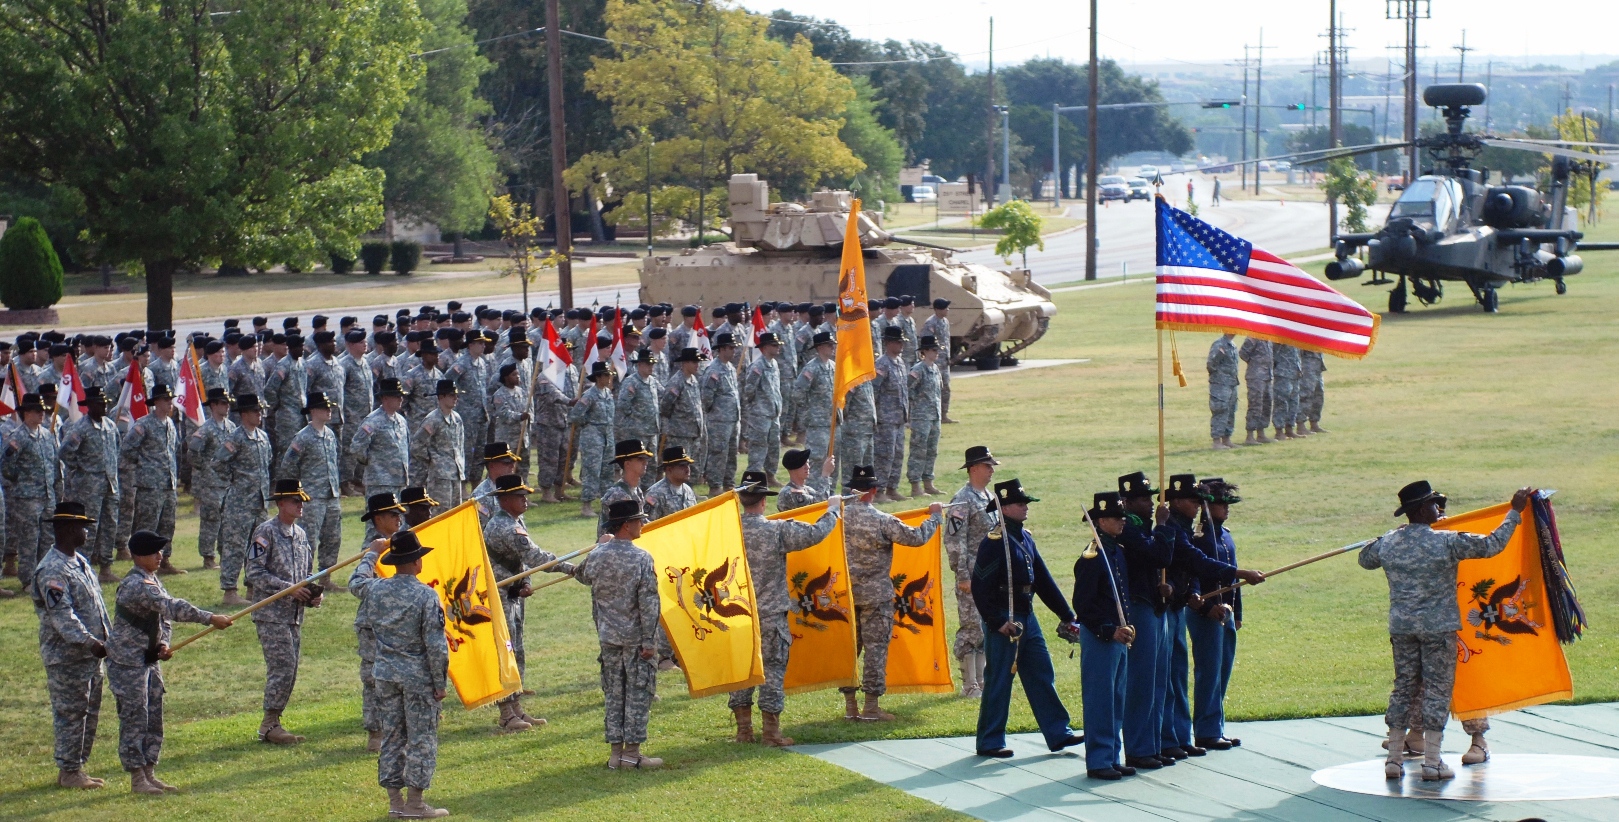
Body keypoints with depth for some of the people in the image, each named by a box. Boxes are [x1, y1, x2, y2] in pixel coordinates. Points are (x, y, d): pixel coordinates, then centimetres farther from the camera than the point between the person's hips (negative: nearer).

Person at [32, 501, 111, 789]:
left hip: (91, 655, 10)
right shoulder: (52, 570, -18)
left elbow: (96, 605, 19)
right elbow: (62, 615, -25)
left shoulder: (80, 562, 13)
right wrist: (89, 642, -30)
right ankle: (69, 771, 6)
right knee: (70, 714, -2)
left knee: (90, 713, 14)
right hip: (66, 657, -10)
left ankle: (77, 767, 22)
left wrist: (109, 637, 15)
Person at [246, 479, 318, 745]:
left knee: (289, 672, 7)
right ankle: (269, 725, -7)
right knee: (283, 667, -13)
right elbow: (255, 573, -14)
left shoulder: (301, 534, 15)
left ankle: (272, 725, 14)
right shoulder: (266, 532, -9)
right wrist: (288, 589, -19)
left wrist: (313, 595, 4)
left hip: (294, 614, 8)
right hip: (271, 613, -8)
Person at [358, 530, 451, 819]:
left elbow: (364, 619, 22)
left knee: (392, 737, 12)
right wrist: (440, 683, -6)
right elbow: (436, 645, -16)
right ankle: (414, 802, 5)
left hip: (385, 674, 5)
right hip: (418, 676, -5)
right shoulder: (426, 595, -15)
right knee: (421, 739, 4)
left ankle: (394, 800, 16)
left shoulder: (375, 590, -2)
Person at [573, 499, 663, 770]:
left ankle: (616, 752, 14)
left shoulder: (596, 556, -1)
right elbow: (648, 603, -16)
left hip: (608, 637, 5)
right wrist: (649, 641, -13)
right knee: (638, 694, 3)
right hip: (636, 637, -5)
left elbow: (583, 576, 22)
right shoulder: (641, 559, -14)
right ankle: (632, 752, 5)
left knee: (614, 694, 12)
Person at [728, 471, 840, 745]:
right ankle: (771, 732, 7)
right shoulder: (778, 530, -14)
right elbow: (815, 533, -8)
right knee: (772, 671, 4)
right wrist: (832, 509, 11)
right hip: (770, 615, -3)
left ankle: (743, 730, 16)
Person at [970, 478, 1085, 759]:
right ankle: (989, 742, 8)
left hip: (1028, 618, 8)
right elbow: (980, 588, -18)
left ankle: (1058, 733, 17)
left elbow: (1043, 580, 16)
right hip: (1004, 622, -8)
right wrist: (997, 623, -20)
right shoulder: (994, 543, -15)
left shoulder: (1025, 538, 11)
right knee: (999, 682, -1)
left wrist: (1067, 616, 14)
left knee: (1042, 676, 11)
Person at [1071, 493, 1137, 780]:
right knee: (1100, 700, -4)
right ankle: (1098, 761, 0)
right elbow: (1082, 605, -16)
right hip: (1099, 637, -8)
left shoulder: (1119, 551, 10)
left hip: (1119, 635, 8)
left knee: (1117, 700, 12)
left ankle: (1113, 758, 18)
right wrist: (1110, 631, -19)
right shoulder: (1091, 558, -15)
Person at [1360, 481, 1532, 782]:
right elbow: (1492, 545, -9)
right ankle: (1431, 762, 2)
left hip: (1401, 627, 4)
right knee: (1437, 689, 3)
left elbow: (1365, 560, 20)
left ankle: (1394, 759, 14)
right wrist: (1515, 512, 2)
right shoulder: (1447, 542, -14)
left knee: (1403, 688, 12)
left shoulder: (1388, 543, -1)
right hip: (1437, 627, -4)